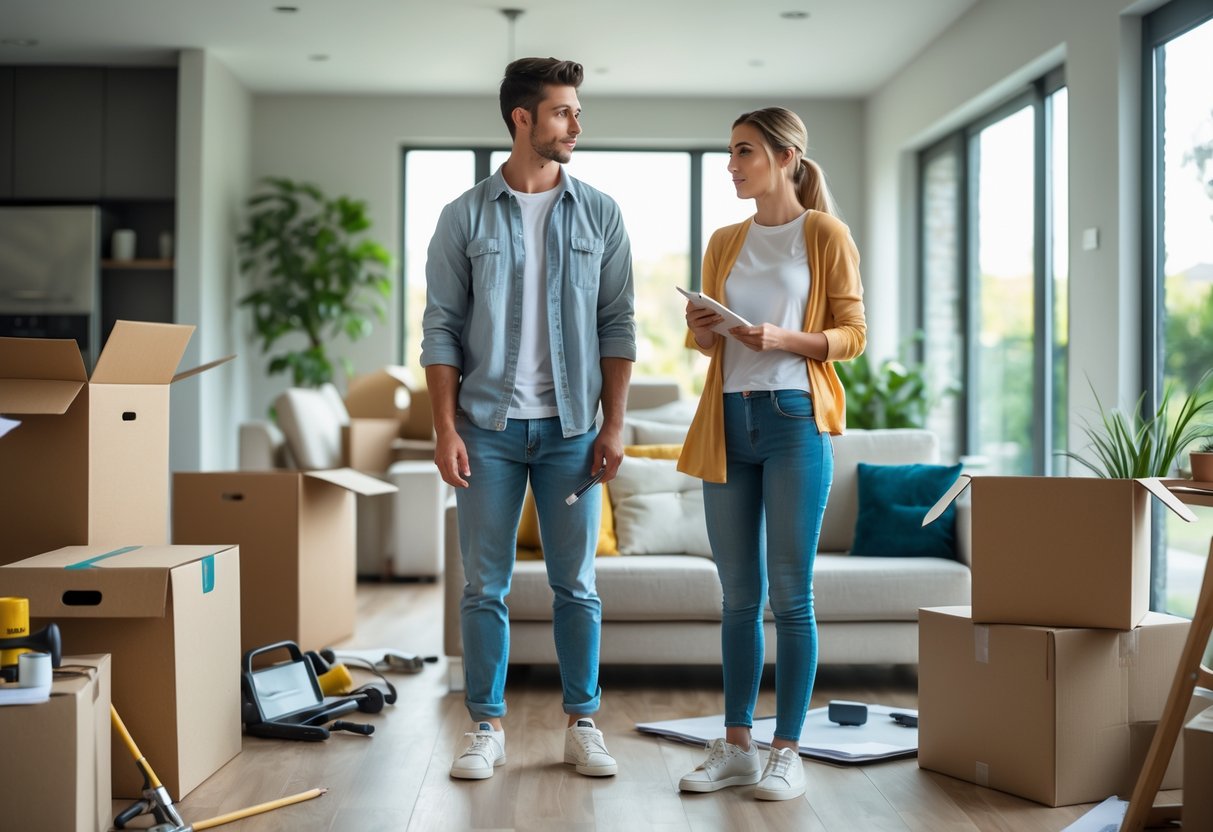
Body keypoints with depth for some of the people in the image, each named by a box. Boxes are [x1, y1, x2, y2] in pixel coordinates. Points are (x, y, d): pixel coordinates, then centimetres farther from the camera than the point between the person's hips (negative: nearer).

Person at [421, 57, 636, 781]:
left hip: (571, 428, 1)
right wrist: (446, 429, -6)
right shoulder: (465, 217, 2)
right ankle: (488, 728, 16)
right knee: (485, 586, 4)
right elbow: (441, 329, 1)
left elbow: (618, 324, 4)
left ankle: (584, 724, 18)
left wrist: (614, 424, -3)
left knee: (576, 584, 6)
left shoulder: (600, 214, 5)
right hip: (490, 425, -1)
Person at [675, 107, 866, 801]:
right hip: (727, 422, 5)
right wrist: (701, 333, -1)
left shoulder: (825, 235, 1)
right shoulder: (724, 243, 15)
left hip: (795, 419, -5)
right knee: (739, 594, 9)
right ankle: (737, 747, 16)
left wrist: (785, 339, -17)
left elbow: (852, 335, -2)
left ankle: (788, 752, 8)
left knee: (790, 594, -1)